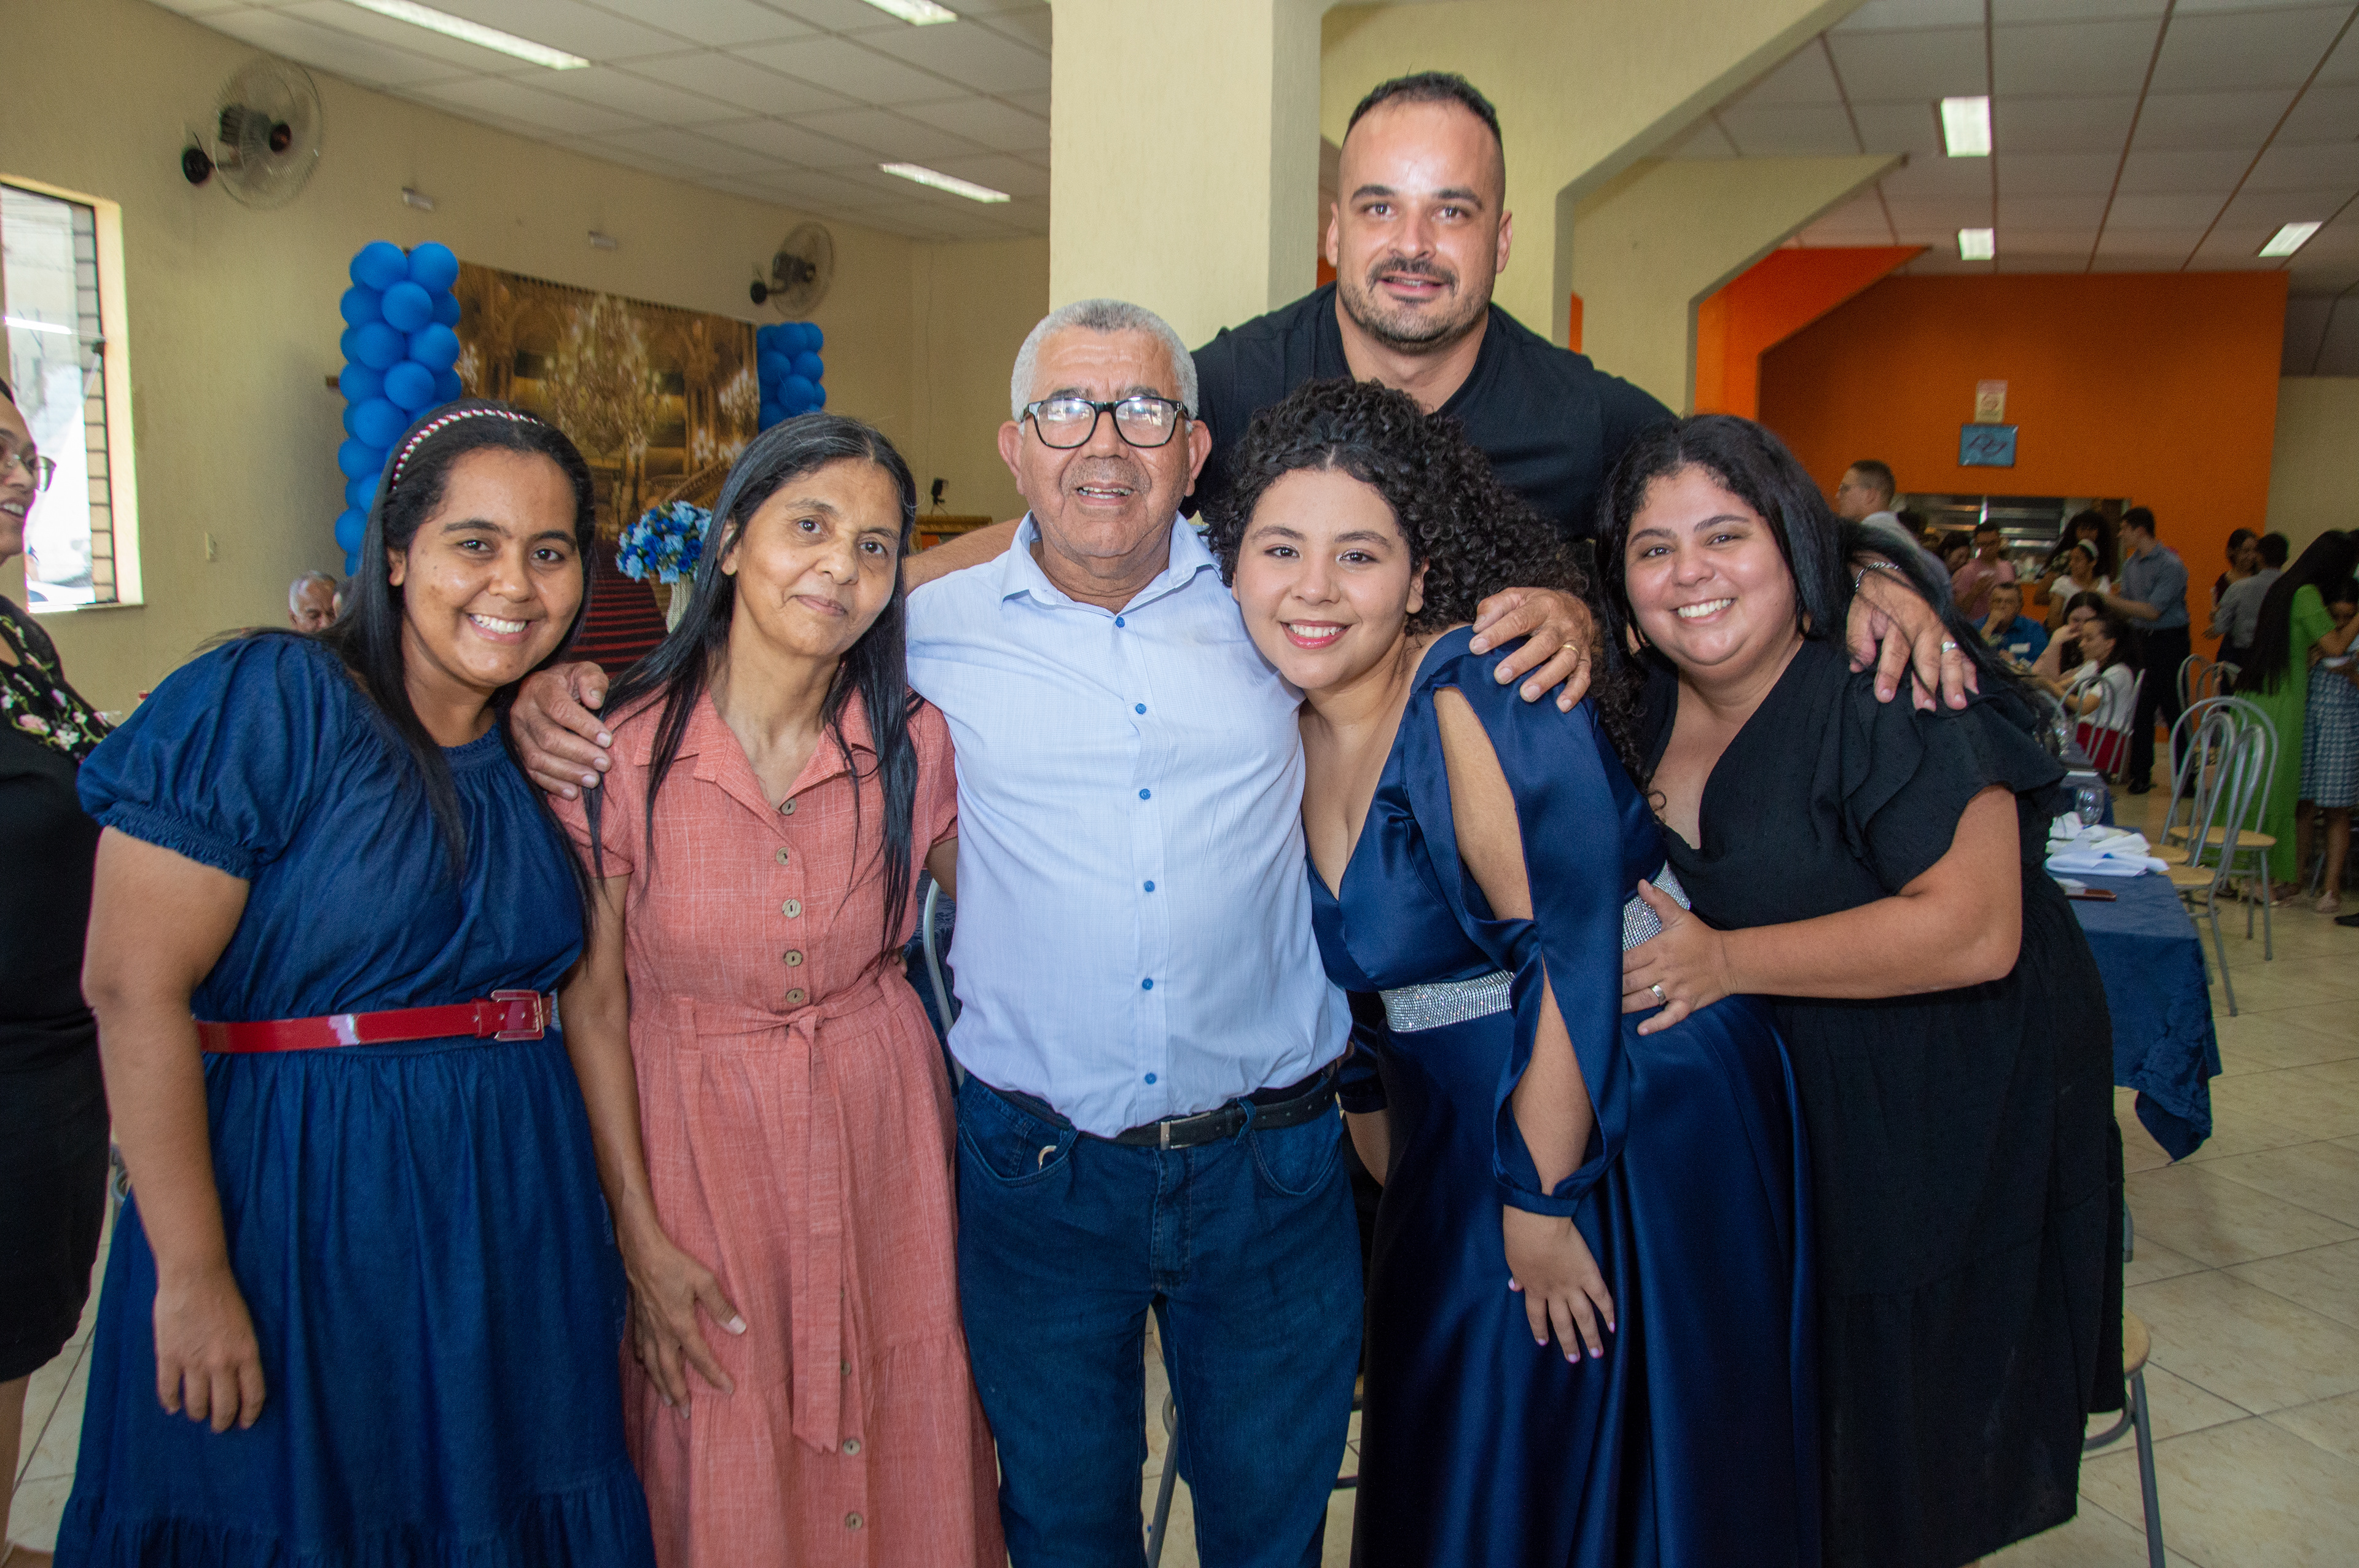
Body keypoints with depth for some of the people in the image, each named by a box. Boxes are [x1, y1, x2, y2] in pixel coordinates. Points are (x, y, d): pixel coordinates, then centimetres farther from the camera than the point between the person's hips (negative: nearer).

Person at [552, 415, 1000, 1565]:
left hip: (883, 1128, 2)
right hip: (694, 1135, -2)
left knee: (904, 1461, 15)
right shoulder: (623, 748, -15)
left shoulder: (915, 747, -8)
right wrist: (640, 1231, -7)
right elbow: (593, 999, -7)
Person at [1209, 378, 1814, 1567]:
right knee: (1445, 1469, 21)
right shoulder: (1288, 732, 0)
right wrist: (1374, 1133, 13)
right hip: (1457, 1139, 7)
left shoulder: (1482, 700, -23)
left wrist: (1542, 1200, -18)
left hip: (1631, 1125, -7)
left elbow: (1574, 956, -23)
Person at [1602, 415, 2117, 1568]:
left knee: (1897, 1443, 11)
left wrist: (1727, 963, -30)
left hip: (1950, 1099, -6)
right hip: (1779, 1092, 6)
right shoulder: (1653, 699, -2)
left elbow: (1975, 930, -30)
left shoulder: (1889, 691, -24)